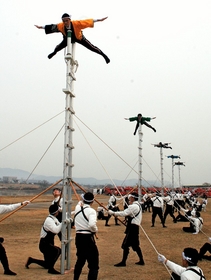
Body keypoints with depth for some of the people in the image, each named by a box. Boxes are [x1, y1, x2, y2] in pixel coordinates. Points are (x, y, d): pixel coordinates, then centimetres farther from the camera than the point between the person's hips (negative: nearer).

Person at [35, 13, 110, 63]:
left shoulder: (76, 23, -41)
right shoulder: (61, 26, -33)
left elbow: (87, 22, -41)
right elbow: (52, 27, -21)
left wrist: (99, 20, -41)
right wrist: (41, 27, -16)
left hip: (79, 38, -3)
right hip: (68, 39, 3)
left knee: (91, 47, -7)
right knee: (58, 48, 10)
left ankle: (103, 55, 16)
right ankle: (54, 52, 50)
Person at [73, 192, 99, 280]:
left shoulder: (77, 208, 5)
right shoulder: (91, 211, -13)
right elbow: (92, 225, -26)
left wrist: (81, 202, 46)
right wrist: (95, 230, -8)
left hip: (78, 237, 7)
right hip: (88, 238, -7)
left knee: (80, 260, 28)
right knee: (94, 265, -3)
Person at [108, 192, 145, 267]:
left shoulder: (133, 206, -17)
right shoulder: (137, 205, 16)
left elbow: (124, 213, -23)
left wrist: (113, 213, -18)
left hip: (132, 227, -10)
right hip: (134, 227, 10)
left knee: (126, 244, -4)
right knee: (135, 245, 17)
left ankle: (123, 262, 1)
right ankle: (141, 260, 23)